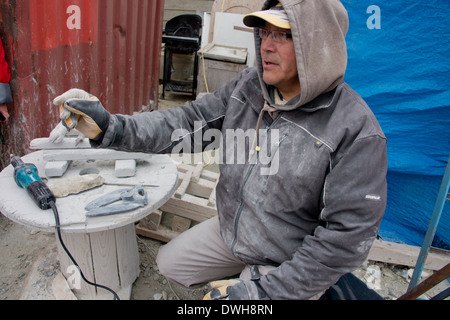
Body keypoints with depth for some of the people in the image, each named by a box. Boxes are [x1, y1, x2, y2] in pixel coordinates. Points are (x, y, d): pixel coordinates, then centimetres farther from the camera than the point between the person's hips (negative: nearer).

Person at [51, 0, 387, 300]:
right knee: (170, 262, 16)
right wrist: (110, 128, -22)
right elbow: (189, 123, -7)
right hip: (230, 233, 6)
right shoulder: (247, 86, -9)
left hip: (290, 262, -5)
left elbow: (348, 235, -24)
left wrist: (263, 289, -21)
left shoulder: (356, 130, -27)